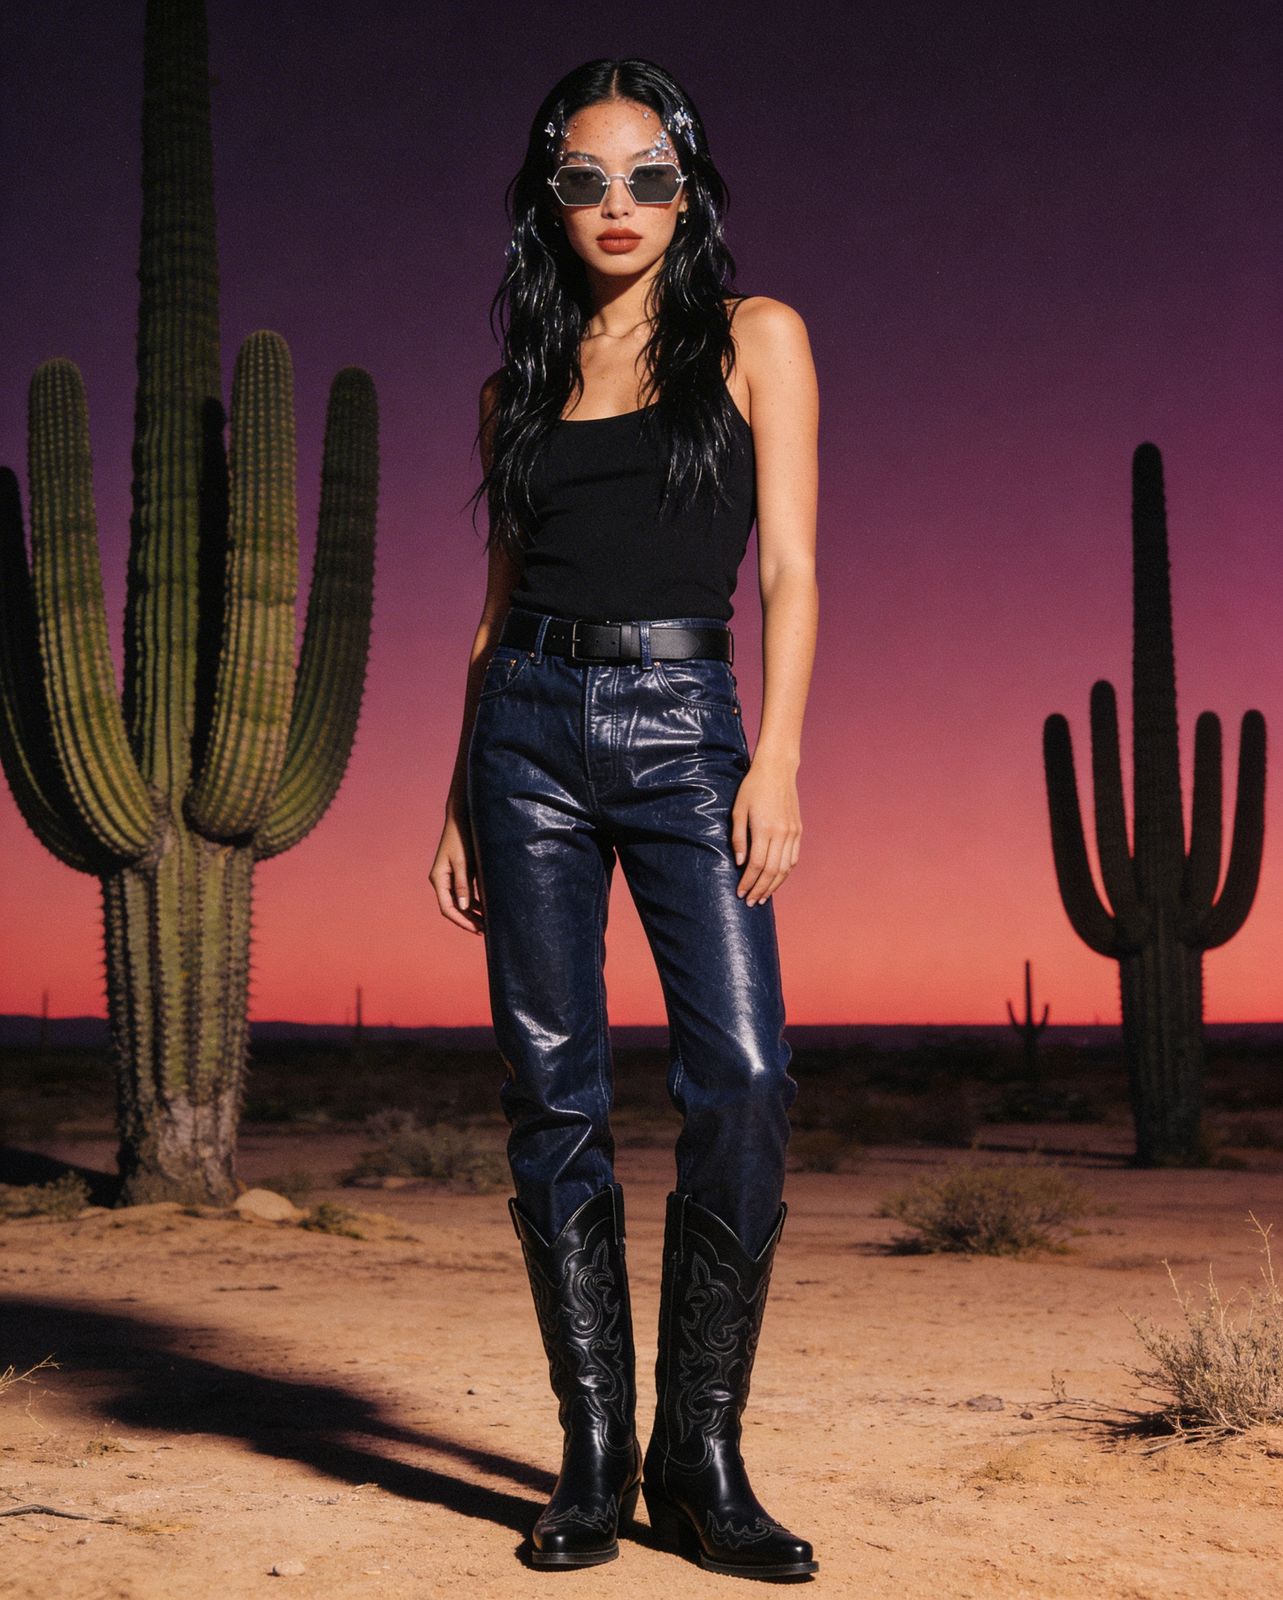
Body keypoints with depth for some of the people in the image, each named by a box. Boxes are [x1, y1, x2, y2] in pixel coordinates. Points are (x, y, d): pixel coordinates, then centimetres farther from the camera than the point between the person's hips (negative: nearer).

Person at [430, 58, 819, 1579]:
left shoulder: (754, 338, 9)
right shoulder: (518, 384, 16)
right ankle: (593, 1453, 9)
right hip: (532, 728, 3)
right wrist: (458, 798, 10)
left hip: (685, 726, -2)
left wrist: (778, 758, -11)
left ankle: (699, 1453, -1)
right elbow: (498, 601, 16)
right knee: (555, 1094, 0)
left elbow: (790, 567, 1)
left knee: (742, 1077, -14)